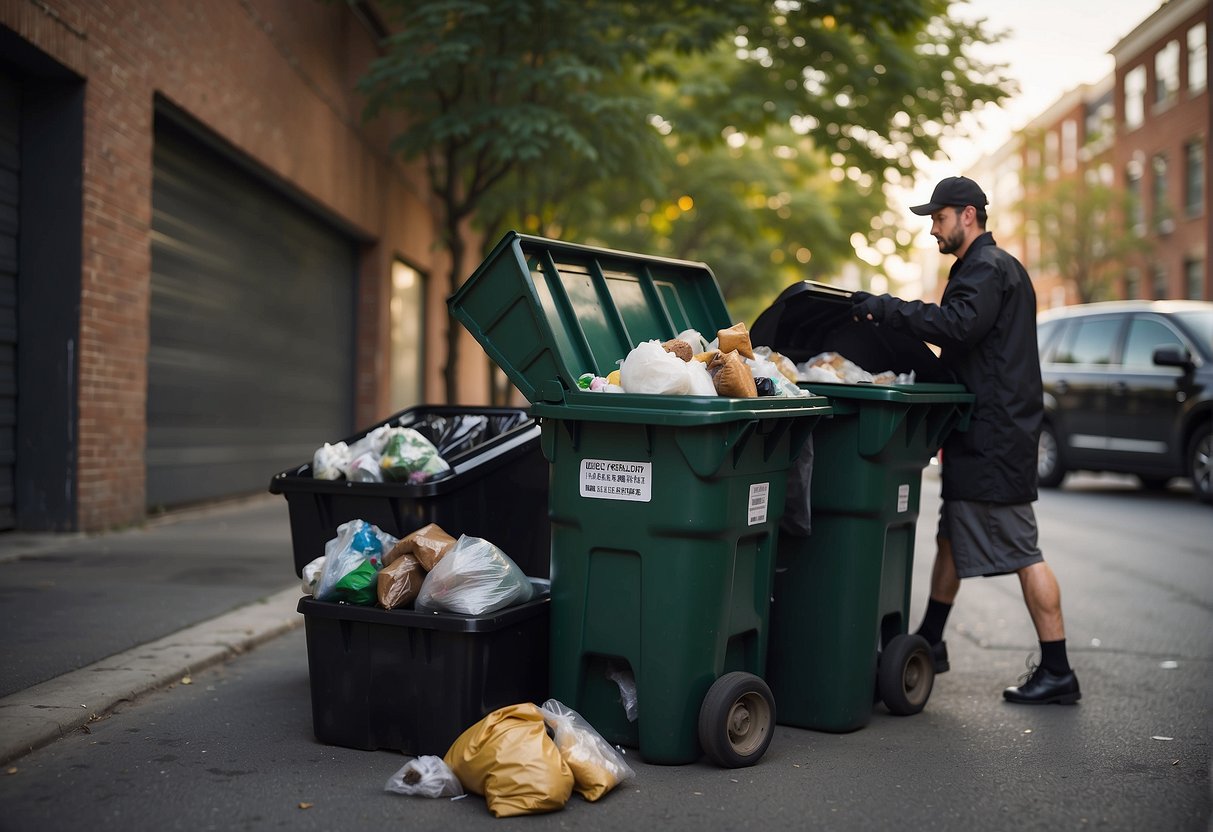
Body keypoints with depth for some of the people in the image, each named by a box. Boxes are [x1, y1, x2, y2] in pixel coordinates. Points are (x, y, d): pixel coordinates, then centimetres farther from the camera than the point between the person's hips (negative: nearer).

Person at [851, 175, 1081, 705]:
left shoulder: (990, 268, -12)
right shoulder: (982, 267, 21)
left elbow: (958, 323, -30)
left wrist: (887, 310, -28)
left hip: (995, 437, -11)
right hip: (979, 433, 11)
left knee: (1021, 552, -7)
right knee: (952, 538, 18)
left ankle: (1057, 673, -1)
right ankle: (929, 643, 30)